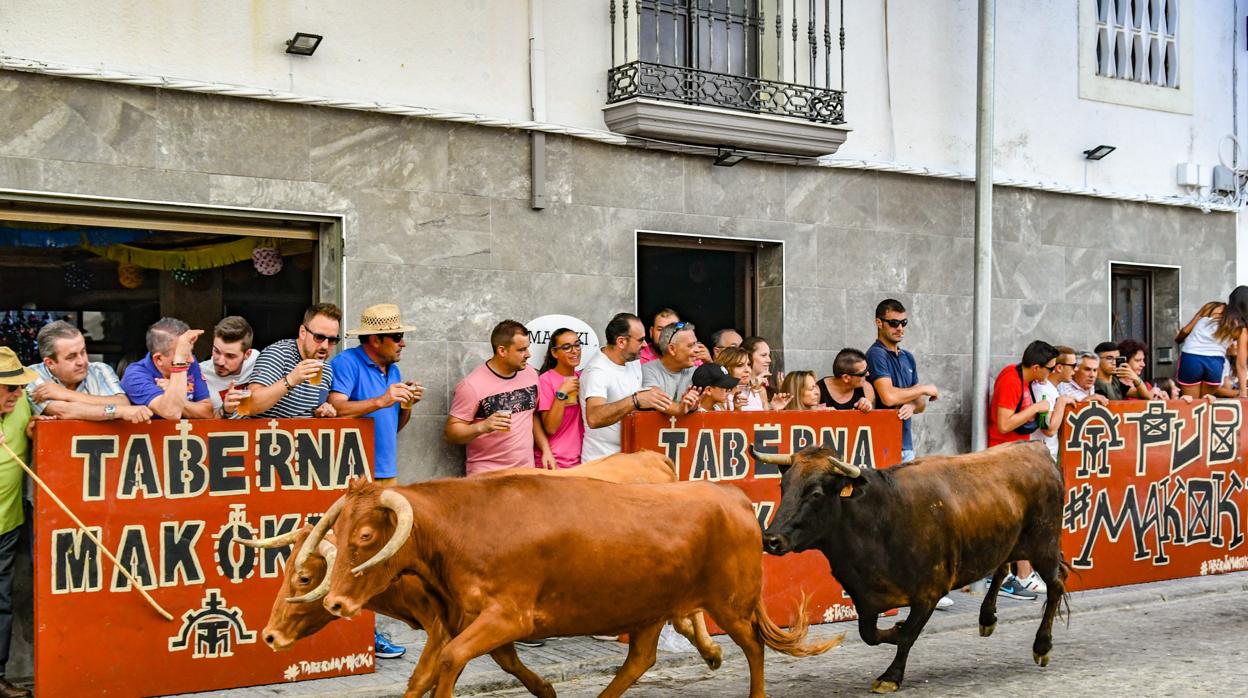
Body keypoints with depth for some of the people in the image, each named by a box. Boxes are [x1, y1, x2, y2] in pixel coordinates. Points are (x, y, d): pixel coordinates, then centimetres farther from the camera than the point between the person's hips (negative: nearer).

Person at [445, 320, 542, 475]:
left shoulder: (530, 373, 2)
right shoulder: (472, 385, -14)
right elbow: (451, 433, -12)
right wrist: (482, 427, -28)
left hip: (526, 472, 5)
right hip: (487, 476, -5)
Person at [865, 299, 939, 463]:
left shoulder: (908, 357, 16)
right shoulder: (876, 354, -9)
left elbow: (921, 404, 16)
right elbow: (889, 397, -22)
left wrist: (912, 406, -9)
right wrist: (924, 389, -6)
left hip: (906, 443, 7)